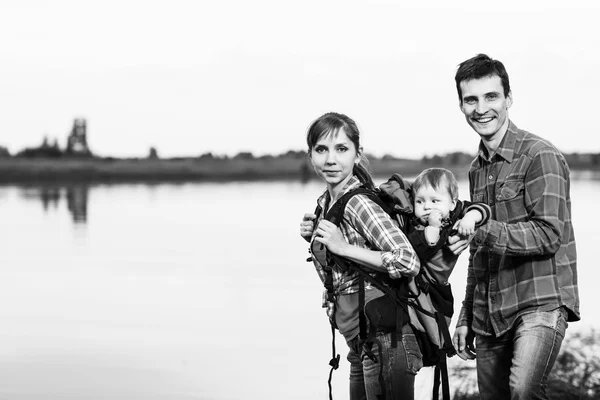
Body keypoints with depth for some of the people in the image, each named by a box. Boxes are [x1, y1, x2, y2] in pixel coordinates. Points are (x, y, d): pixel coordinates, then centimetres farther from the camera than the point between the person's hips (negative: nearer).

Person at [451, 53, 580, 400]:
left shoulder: (540, 156, -7)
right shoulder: (477, 169, 17)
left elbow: (549, 235, -16)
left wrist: (484, 230, -24)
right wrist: (466, 319, 21)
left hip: (540, 302, -7)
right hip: (491, 313, 7)